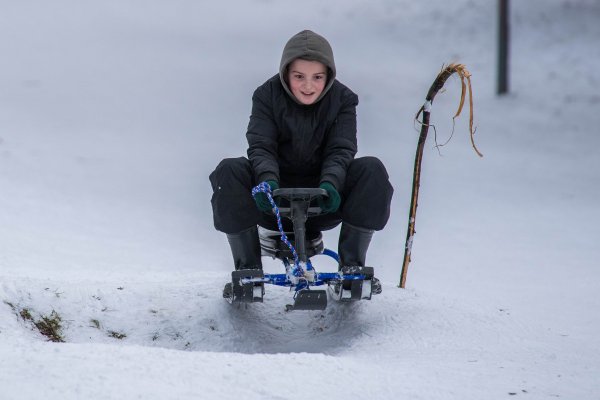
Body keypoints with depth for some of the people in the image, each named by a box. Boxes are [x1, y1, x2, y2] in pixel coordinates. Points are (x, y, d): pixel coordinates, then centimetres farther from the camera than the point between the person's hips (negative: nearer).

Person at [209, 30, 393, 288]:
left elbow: (340, 150, -13)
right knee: (229, 170, -28)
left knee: (372, 170, -25)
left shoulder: (342, 99, -3)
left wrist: (330, 184, -35)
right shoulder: (267, 96, -5)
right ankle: (248, 268, -16)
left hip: (323, 203, 0)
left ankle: (352, 266, -14)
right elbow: (260, 147, -15)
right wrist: (267, 180, -37)